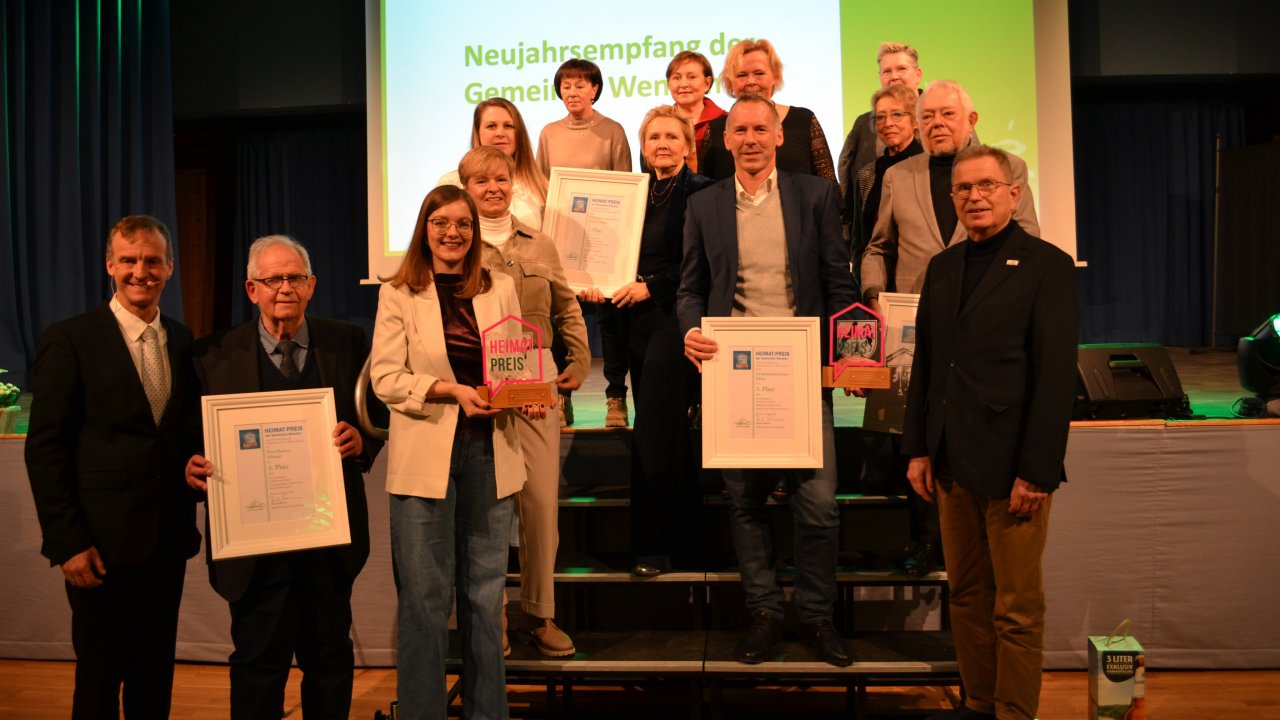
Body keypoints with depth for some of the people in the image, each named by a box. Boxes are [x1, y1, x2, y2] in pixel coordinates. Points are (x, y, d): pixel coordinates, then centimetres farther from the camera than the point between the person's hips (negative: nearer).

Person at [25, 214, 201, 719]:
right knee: (100, 678, 7)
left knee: (155, 677, 14)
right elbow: (45, 448, -8)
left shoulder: (183, 341, 9)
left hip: (168, 541, 4)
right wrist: (68, 542, -11)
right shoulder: (70, 339, -5)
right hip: (102, 543, -4)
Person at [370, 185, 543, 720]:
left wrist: (526, 397, -11)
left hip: (489, 454, 3)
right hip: (425, 457, -2)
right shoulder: (398, 294, 1)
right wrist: (452, 390, -18)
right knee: (425, 596, 4)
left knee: (485, 594, 12)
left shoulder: (500, 289, 8)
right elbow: (385, 377, -6)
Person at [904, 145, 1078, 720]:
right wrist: (918, 449, 9)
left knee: (1017, 609, 3)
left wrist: (1036, 472, -15)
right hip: (954, 465, 6)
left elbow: (1057, 376, -10)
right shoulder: (943, 267, 13)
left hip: (1013, 468, -5)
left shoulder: (1046, 266, -5)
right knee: (966, 596, 13)